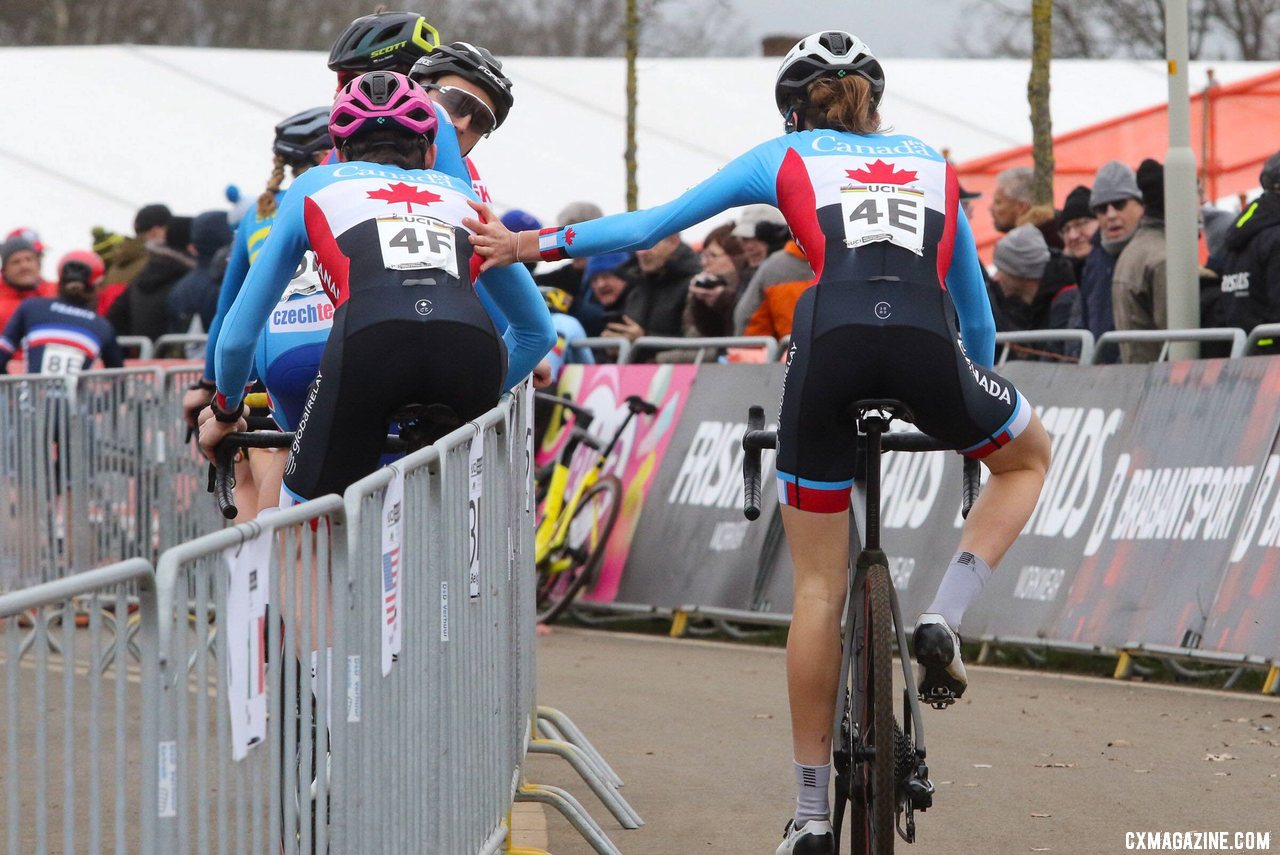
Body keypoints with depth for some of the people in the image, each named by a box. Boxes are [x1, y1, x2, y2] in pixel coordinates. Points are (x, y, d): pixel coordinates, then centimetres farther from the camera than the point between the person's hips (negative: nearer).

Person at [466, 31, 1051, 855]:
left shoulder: (786, 158, 26)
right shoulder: (931, 164, 32)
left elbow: (651, 226, 27)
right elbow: (974, 298, 38)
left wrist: (533, 245, 37)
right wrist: (978, 377, 53)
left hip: (831, 343, 0)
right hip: (929, 342, 0)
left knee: (819, 588, 10)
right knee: (1029, 455, 30)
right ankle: (944, 618, 8)